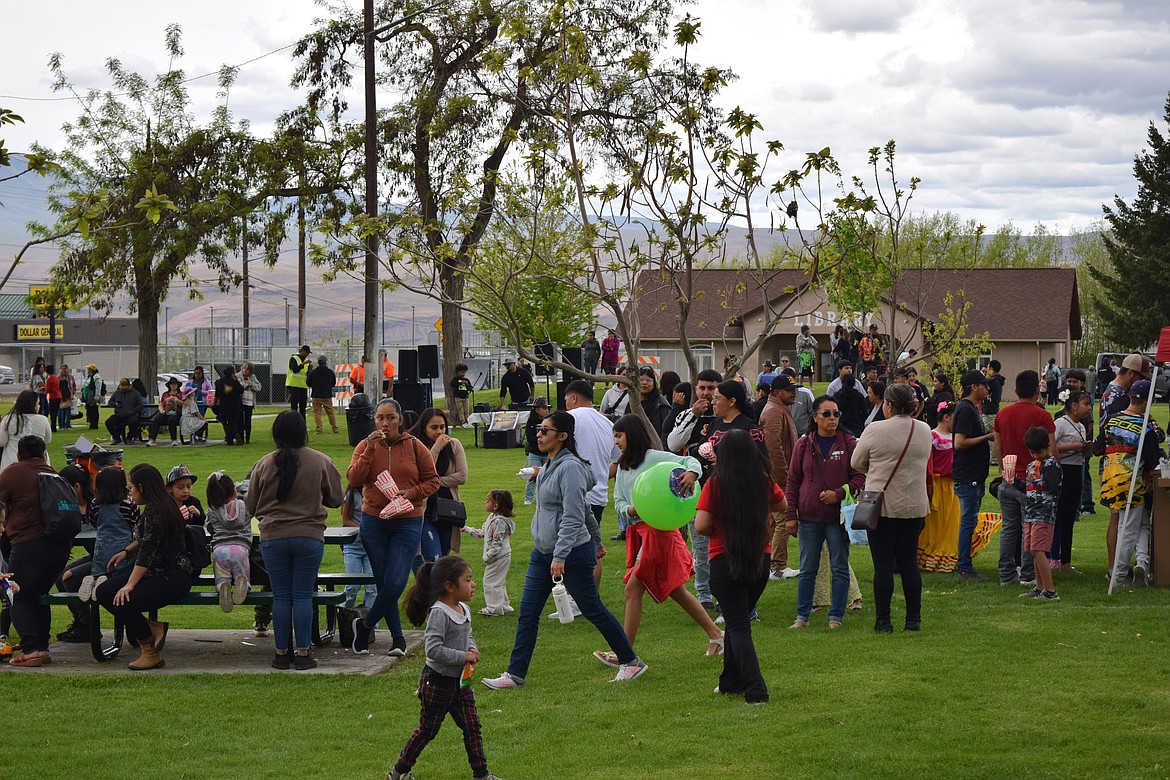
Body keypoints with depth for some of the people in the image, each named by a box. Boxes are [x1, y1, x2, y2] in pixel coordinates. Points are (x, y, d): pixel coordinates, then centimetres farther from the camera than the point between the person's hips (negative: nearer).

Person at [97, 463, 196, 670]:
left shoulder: (157, 513, -20)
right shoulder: (153, 509, 11)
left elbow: (147, 553, -23)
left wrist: (130, 585, -24)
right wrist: (126, 551, 20)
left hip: (173, 577, -10)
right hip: (154, 572, 10)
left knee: (123, 603, -28)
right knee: (103, 593, -2)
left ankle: (151, 653, -7)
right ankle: (151, 629, 5)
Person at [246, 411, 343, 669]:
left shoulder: (263, 465, -3)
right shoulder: (321, 462, -5)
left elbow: (250, 506, 6)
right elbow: (335, 499, 6)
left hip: (273, 538, 1)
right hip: (309, 538, -1)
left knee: (281, 596, 8)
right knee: (303, 596, 5)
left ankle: (281, 653, 11)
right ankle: (302, 653, 5)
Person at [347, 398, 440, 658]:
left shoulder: (414, 447, 1)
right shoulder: (365, 446, 3)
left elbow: (432, 480, 5)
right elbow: (353, 479, -9)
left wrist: (409, 494, -11)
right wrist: (370, 450, -17)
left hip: (407, 522, -1)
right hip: (373, 522, 1)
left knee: (396, 583, -11)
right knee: (384, 583, 5)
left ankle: (365, 625, 9)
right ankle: (397, 636, 16)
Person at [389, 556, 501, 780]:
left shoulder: (464, 610, 4)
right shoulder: (439, 613, -23)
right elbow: (433, 649, -28)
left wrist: (473, 649, -2)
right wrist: (463, 656, -25)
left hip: (460, 681, 8)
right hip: (437, 681, -8)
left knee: (472, 727, 7)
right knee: (427, 730, 5)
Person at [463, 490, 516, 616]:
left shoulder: (499, 521, -22)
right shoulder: (491, 518, 10)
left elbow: (497, 543, -23)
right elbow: (482, 533, 20)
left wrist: (487, 556, -21)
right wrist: (466, 529, 21)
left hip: (499, 557, -10)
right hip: (497, 557, 10)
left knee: (490, 581, -4)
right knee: (499, 582, 18)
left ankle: (495, 608, 2)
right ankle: (504, 606, 27)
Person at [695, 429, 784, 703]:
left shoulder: (715, 484, -13)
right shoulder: (764, 482, -2)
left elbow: (701, 526, -16)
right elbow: (782, 505, 18)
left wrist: (715, 531, 5)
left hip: (725, 561, -4)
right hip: (760, 560, 4)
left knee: (738, 626, -1)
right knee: (739, 621, 21)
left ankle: (755, 689, -13)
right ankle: (731, 681, 29)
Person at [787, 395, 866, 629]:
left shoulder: (849, 444, 0)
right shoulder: (804, 445, 5)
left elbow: (860, 477, -1)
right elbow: (793, 482, 8)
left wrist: (839, 493, -16)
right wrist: (790, 514, 2)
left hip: (838, 515, -1)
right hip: (809, 516, 1)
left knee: (840, 568, 3)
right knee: (808, 568, 7)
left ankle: (836, 616, 11)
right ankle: (802, 615, 15)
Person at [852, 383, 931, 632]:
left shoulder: (875, 430, -12)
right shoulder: (924, 431, 3)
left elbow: (857, 463, -1)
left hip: (882, 505, -4)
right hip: (914, 505, 4)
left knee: (883, 564, 0)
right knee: (909, 562, 12)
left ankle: (883, 620, 1)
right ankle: (913, 619, 14)